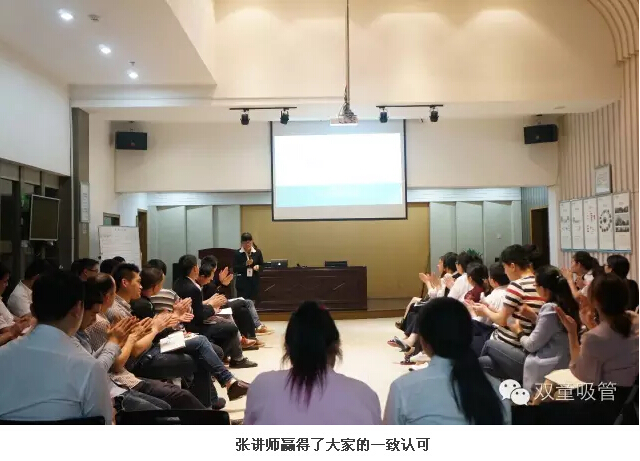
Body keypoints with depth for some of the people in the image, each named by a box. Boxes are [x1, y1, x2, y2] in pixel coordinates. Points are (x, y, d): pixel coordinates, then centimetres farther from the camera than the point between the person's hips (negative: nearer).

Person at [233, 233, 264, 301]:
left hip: (254, 282, 2)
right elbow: (235, 269, -6)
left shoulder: (257, 252, 3)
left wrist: (258, 267, -14)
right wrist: (245, 264, -19)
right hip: (242, 283, -2)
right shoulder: (237, 253, -2)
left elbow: (262, 266, 8)